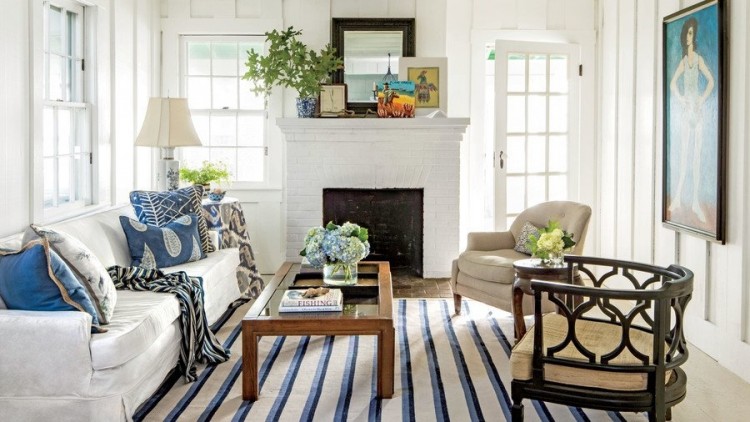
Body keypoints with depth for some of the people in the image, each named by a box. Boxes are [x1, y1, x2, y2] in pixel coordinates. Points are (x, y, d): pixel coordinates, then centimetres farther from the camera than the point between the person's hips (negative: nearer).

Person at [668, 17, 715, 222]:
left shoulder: (699, 59, -1)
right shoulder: (683, 61, 9)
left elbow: (711, 81, -6)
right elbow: (672, 84, 14)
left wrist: (702, 100, -11)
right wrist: (681, 99, 0)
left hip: (698, 111, -2)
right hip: (686, 112, 2)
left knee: (696, 156, -1)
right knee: (683, 155, 2)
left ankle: (696, 201, 3)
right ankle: (677, 198, 6)